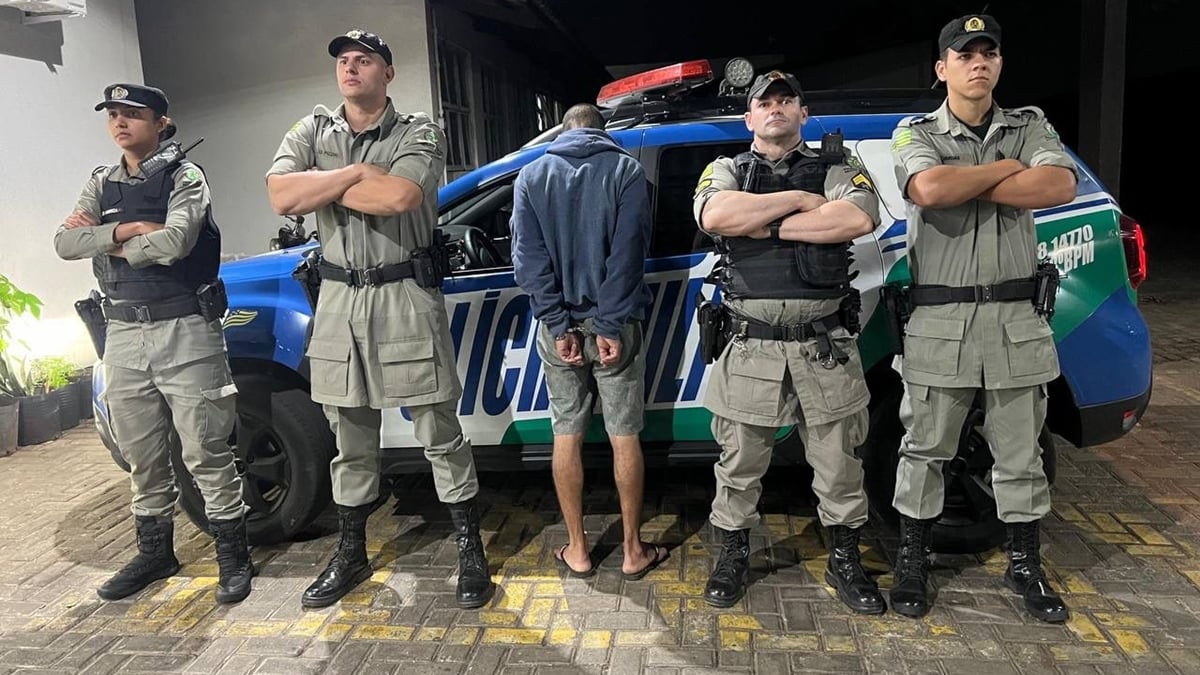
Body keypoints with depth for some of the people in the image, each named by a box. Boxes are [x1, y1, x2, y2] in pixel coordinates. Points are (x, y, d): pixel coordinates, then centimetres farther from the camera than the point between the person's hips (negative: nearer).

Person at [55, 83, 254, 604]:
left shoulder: (183, 176, -2)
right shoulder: (102, 184, 15)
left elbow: (175, 242, -19)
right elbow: (64, 244, 2)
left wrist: (101, 240, -5)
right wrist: (126, 230, -13)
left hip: (184, 330, -6)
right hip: (124, 332, 6)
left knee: (204, 451, -2)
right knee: (141, 454, 14)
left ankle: (233, 555, 10)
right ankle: (154, 552, 29)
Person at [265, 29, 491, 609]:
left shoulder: (418, 132, -1)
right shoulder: (312, 132, 10)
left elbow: (399, 197, -21)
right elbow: (280, 197, -8)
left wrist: (317, 187, -7)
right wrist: (358, 171, -12)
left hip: (407, 298, -4)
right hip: (339, 299, 4)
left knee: (441, 435, 3)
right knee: (350, 441, 14)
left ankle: (470, 551, 16)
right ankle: (351, 554, 30)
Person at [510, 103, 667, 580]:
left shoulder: (532, 175, 7)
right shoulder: (626, 170, 0)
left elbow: (528, 256, -3)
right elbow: (628, 252, -11)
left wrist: (559, 324, -7)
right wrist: (611, 324, -13)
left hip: (560, 326, 2)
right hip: (611, 324, -2)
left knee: (566, 435, 10)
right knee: (624, 436, 6)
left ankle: (577, 551, 18)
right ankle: (633, 551, 15)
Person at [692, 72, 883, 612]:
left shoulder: (836, 166, 7)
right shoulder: (726, 171, 8)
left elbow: (859, 218, -15)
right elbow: (715, 216, -16)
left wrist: (765, 225, -12)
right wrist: (801, 199, -12)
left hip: (824, 348, 0)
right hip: (750, 348, 0)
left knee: (838, 464, 11)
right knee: (739, 463, 11)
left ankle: (845, 562, 31)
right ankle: (733, 556, 30)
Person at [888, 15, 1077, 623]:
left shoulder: (1030, 127, 9)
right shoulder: (916, 134, 1)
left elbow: (1061, 187, -12)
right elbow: (930, 190, -22)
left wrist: (964, 183, -13)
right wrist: (1004, 168, -8)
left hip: (1016, 319, 3)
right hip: (939, 322, -2)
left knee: (1020, 454, 12)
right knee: (925, 450, 7)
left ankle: (1024, 566, 29)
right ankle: (912, 563, 22)